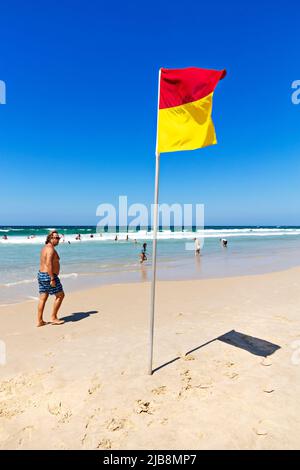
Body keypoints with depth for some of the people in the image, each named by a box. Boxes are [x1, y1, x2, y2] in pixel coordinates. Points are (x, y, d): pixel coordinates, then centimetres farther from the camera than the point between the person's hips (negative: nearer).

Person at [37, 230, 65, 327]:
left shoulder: (45, 248, 16)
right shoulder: (50, 249, -16)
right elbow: (48, 264, -25)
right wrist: (52, 279, -25)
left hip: (41, 275, 10)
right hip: (49, 276, -10)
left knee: (43, 298, 12)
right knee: (60, 295, 2)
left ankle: (39, 321, 16)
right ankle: (53, 318, 8)